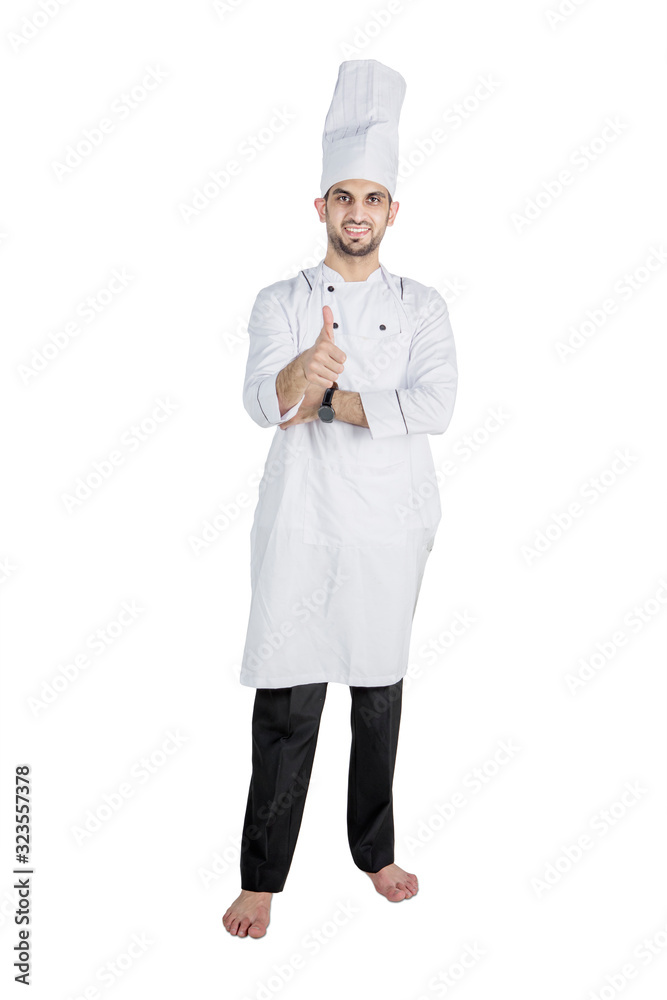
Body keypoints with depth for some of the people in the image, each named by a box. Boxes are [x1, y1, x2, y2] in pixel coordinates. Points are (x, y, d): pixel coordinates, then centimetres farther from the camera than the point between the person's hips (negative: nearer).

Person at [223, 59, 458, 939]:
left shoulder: (422, 306, 5)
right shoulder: (282, 302, 3)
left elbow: (434, 407, -11)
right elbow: (261, 399, -15)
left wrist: (327, 398, -16)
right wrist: (307, 369, -37)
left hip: (389, 525, 2)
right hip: (302, 523, -1)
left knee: (380, 694, 13)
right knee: (288, 704, 0)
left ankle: (374, 850, 32)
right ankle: (262, 877, 16)